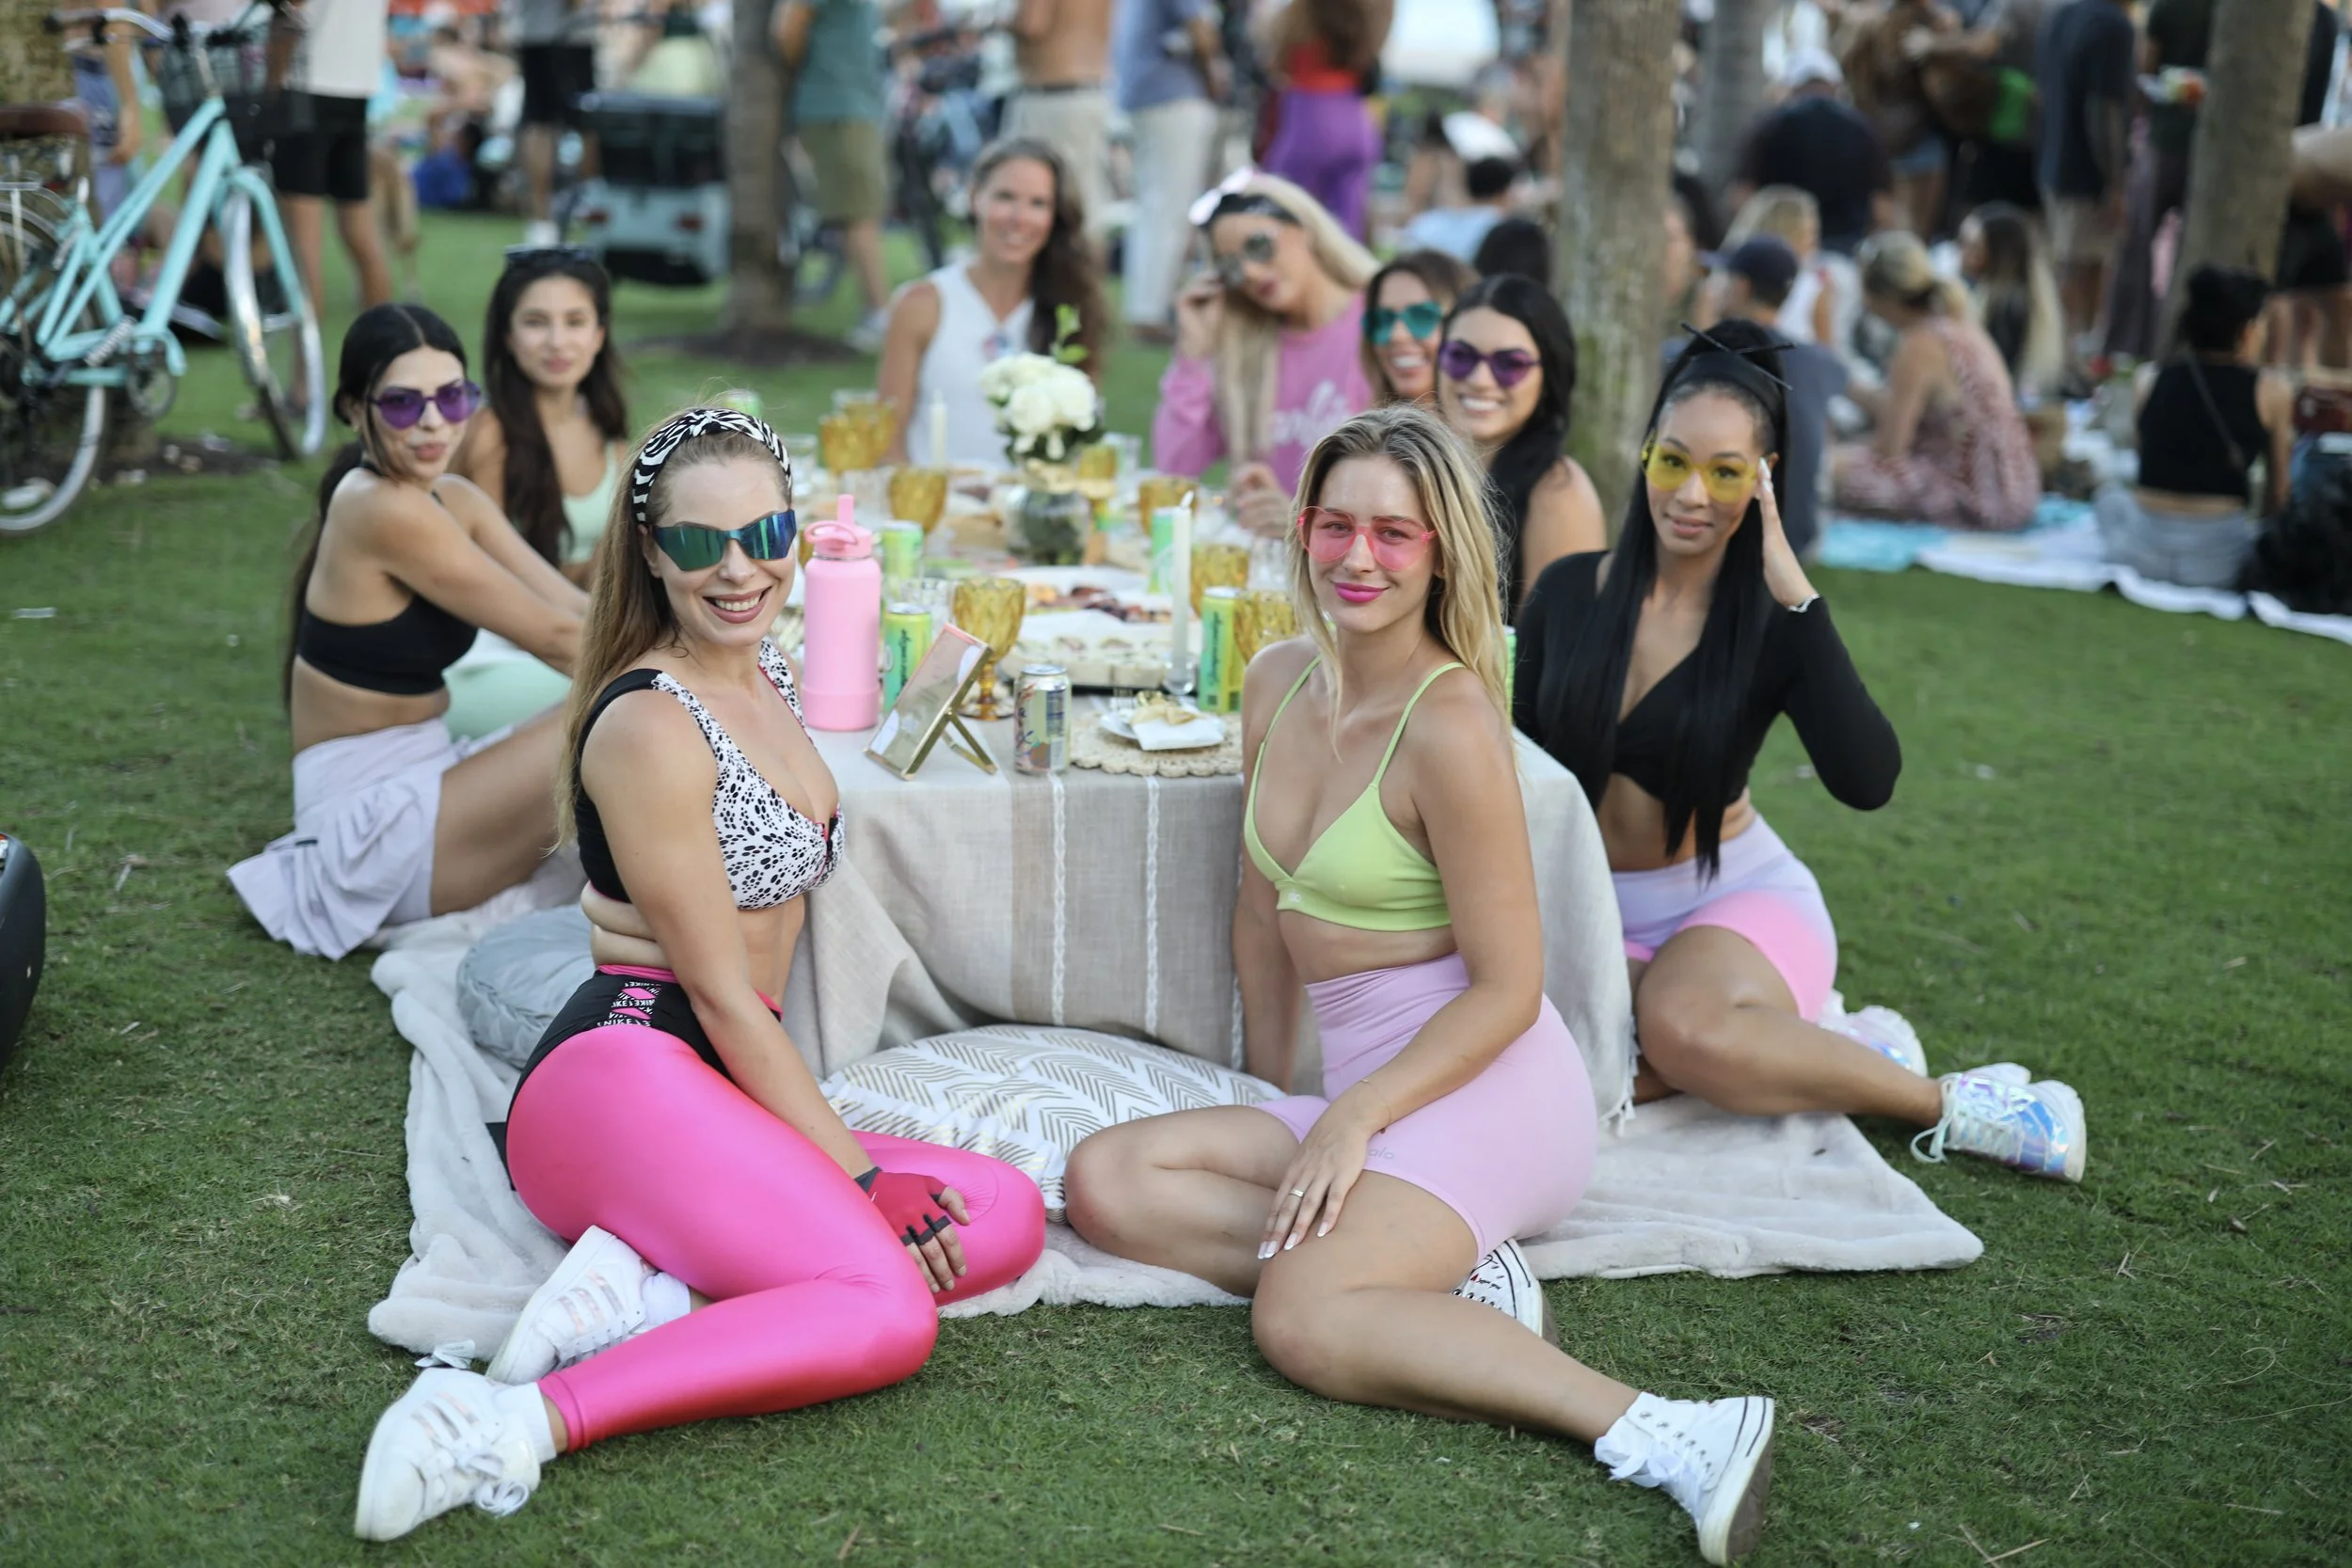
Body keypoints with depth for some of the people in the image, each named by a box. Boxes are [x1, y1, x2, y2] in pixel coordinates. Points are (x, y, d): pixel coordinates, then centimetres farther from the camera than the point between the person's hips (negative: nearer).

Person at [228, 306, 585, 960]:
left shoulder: (453, 500, 8)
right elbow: (554, 637, -17)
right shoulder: (384, 512, -19)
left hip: (413, 780, 9)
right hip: (368, 825, -9)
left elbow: (577, 607, 2)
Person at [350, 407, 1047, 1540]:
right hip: (623, 1075, -9)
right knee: (887, 1308, -26)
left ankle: (651, 1279, -16)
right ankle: (523, 1422, -30)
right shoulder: (649, 726, -12)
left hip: (728, 1094, 9)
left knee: (1008, 1216, -8)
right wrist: (859, 1174, -13)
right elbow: (721, 994, -13)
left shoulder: (767, 672, 15)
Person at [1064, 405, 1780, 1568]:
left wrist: (1352, 1120, -18)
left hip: (1483, 1083, -9)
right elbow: (1263, 915, 18)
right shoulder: (1277, 686, 9)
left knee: (1299, 1322, -30)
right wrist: (1272, 1099, 20)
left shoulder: (1449, 725, -15)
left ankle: (1662, 1435, -33)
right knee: (1102, 1181, -8)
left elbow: (1508, 989, -14)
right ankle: (1448, 1272, -13)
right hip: (1361, 1088, 9)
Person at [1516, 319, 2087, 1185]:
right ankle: (1837, 1048, -8)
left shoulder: (1773, 625, -9)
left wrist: (1797, 597, -27)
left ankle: (1942, 1101, -13)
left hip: (1734, 899, -3)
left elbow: (1868, 781, -26)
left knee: (1684, 1026, -38)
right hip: (1598, 917, 3)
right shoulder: (1567, 593, -1)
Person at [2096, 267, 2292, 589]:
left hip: (2144, 551, 2)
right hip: (2219, 557, -2)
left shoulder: (2149, 379, 5)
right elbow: (2277, 494, 8)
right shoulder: (2272, 391, -2)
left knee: (2111, 493, 35)